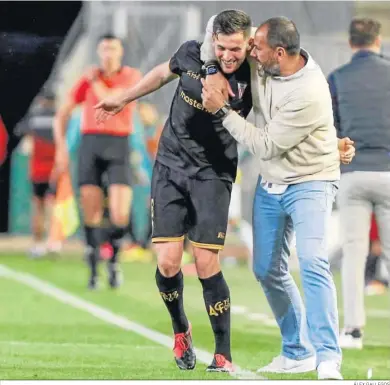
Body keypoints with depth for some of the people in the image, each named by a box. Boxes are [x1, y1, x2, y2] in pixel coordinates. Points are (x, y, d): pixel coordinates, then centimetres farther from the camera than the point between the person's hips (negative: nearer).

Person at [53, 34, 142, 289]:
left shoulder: (132, 76, 1)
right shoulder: (88, 79, 8)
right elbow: (63, 114, 12)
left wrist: (95, 81, -3)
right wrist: (61, 148, 3)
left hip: (119, 146, -2)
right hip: (91, 145, 2)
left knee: (120, 216, -13)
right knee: (91, 214, -2)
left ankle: (114, 260, 12)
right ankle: (94, 270, 9)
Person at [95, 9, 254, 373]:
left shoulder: (252, 78, -13)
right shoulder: (191, 54, -7)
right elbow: (164, 72, 15)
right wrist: (124, 99, 28)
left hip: (213, 175, -2)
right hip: (170, 165, 2)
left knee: (206, 264, -10)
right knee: (168, 262, -6)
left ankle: (223, 355, 4)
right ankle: (180, 330, 23)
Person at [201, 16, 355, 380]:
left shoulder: (309, 94, -30)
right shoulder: (260, 64, -8)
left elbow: (266, 146, -24)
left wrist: (222, 110, -20)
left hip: (310, 182, -8)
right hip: (270, 185, 8)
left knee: (312, 261, -25)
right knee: (267, 270, 10)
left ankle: (328, 359, -31)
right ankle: (297, 353, 22)